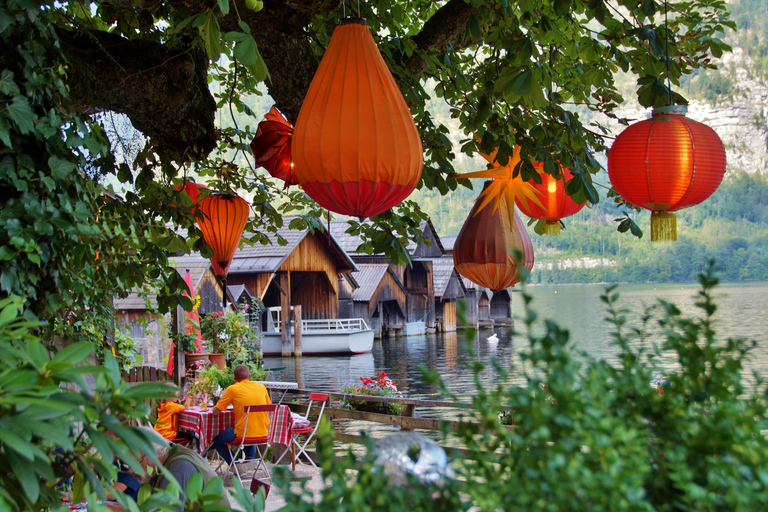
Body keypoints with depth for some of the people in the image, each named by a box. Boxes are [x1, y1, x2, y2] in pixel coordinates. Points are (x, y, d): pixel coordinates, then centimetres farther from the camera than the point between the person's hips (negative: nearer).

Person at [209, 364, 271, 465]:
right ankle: (250, 458, 17)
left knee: (217, 440, 20)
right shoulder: (261, 387, 7)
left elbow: (215, 412, 1)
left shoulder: (232, 389, -4)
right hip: (263, 434, 5)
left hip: (244, 434, -5)